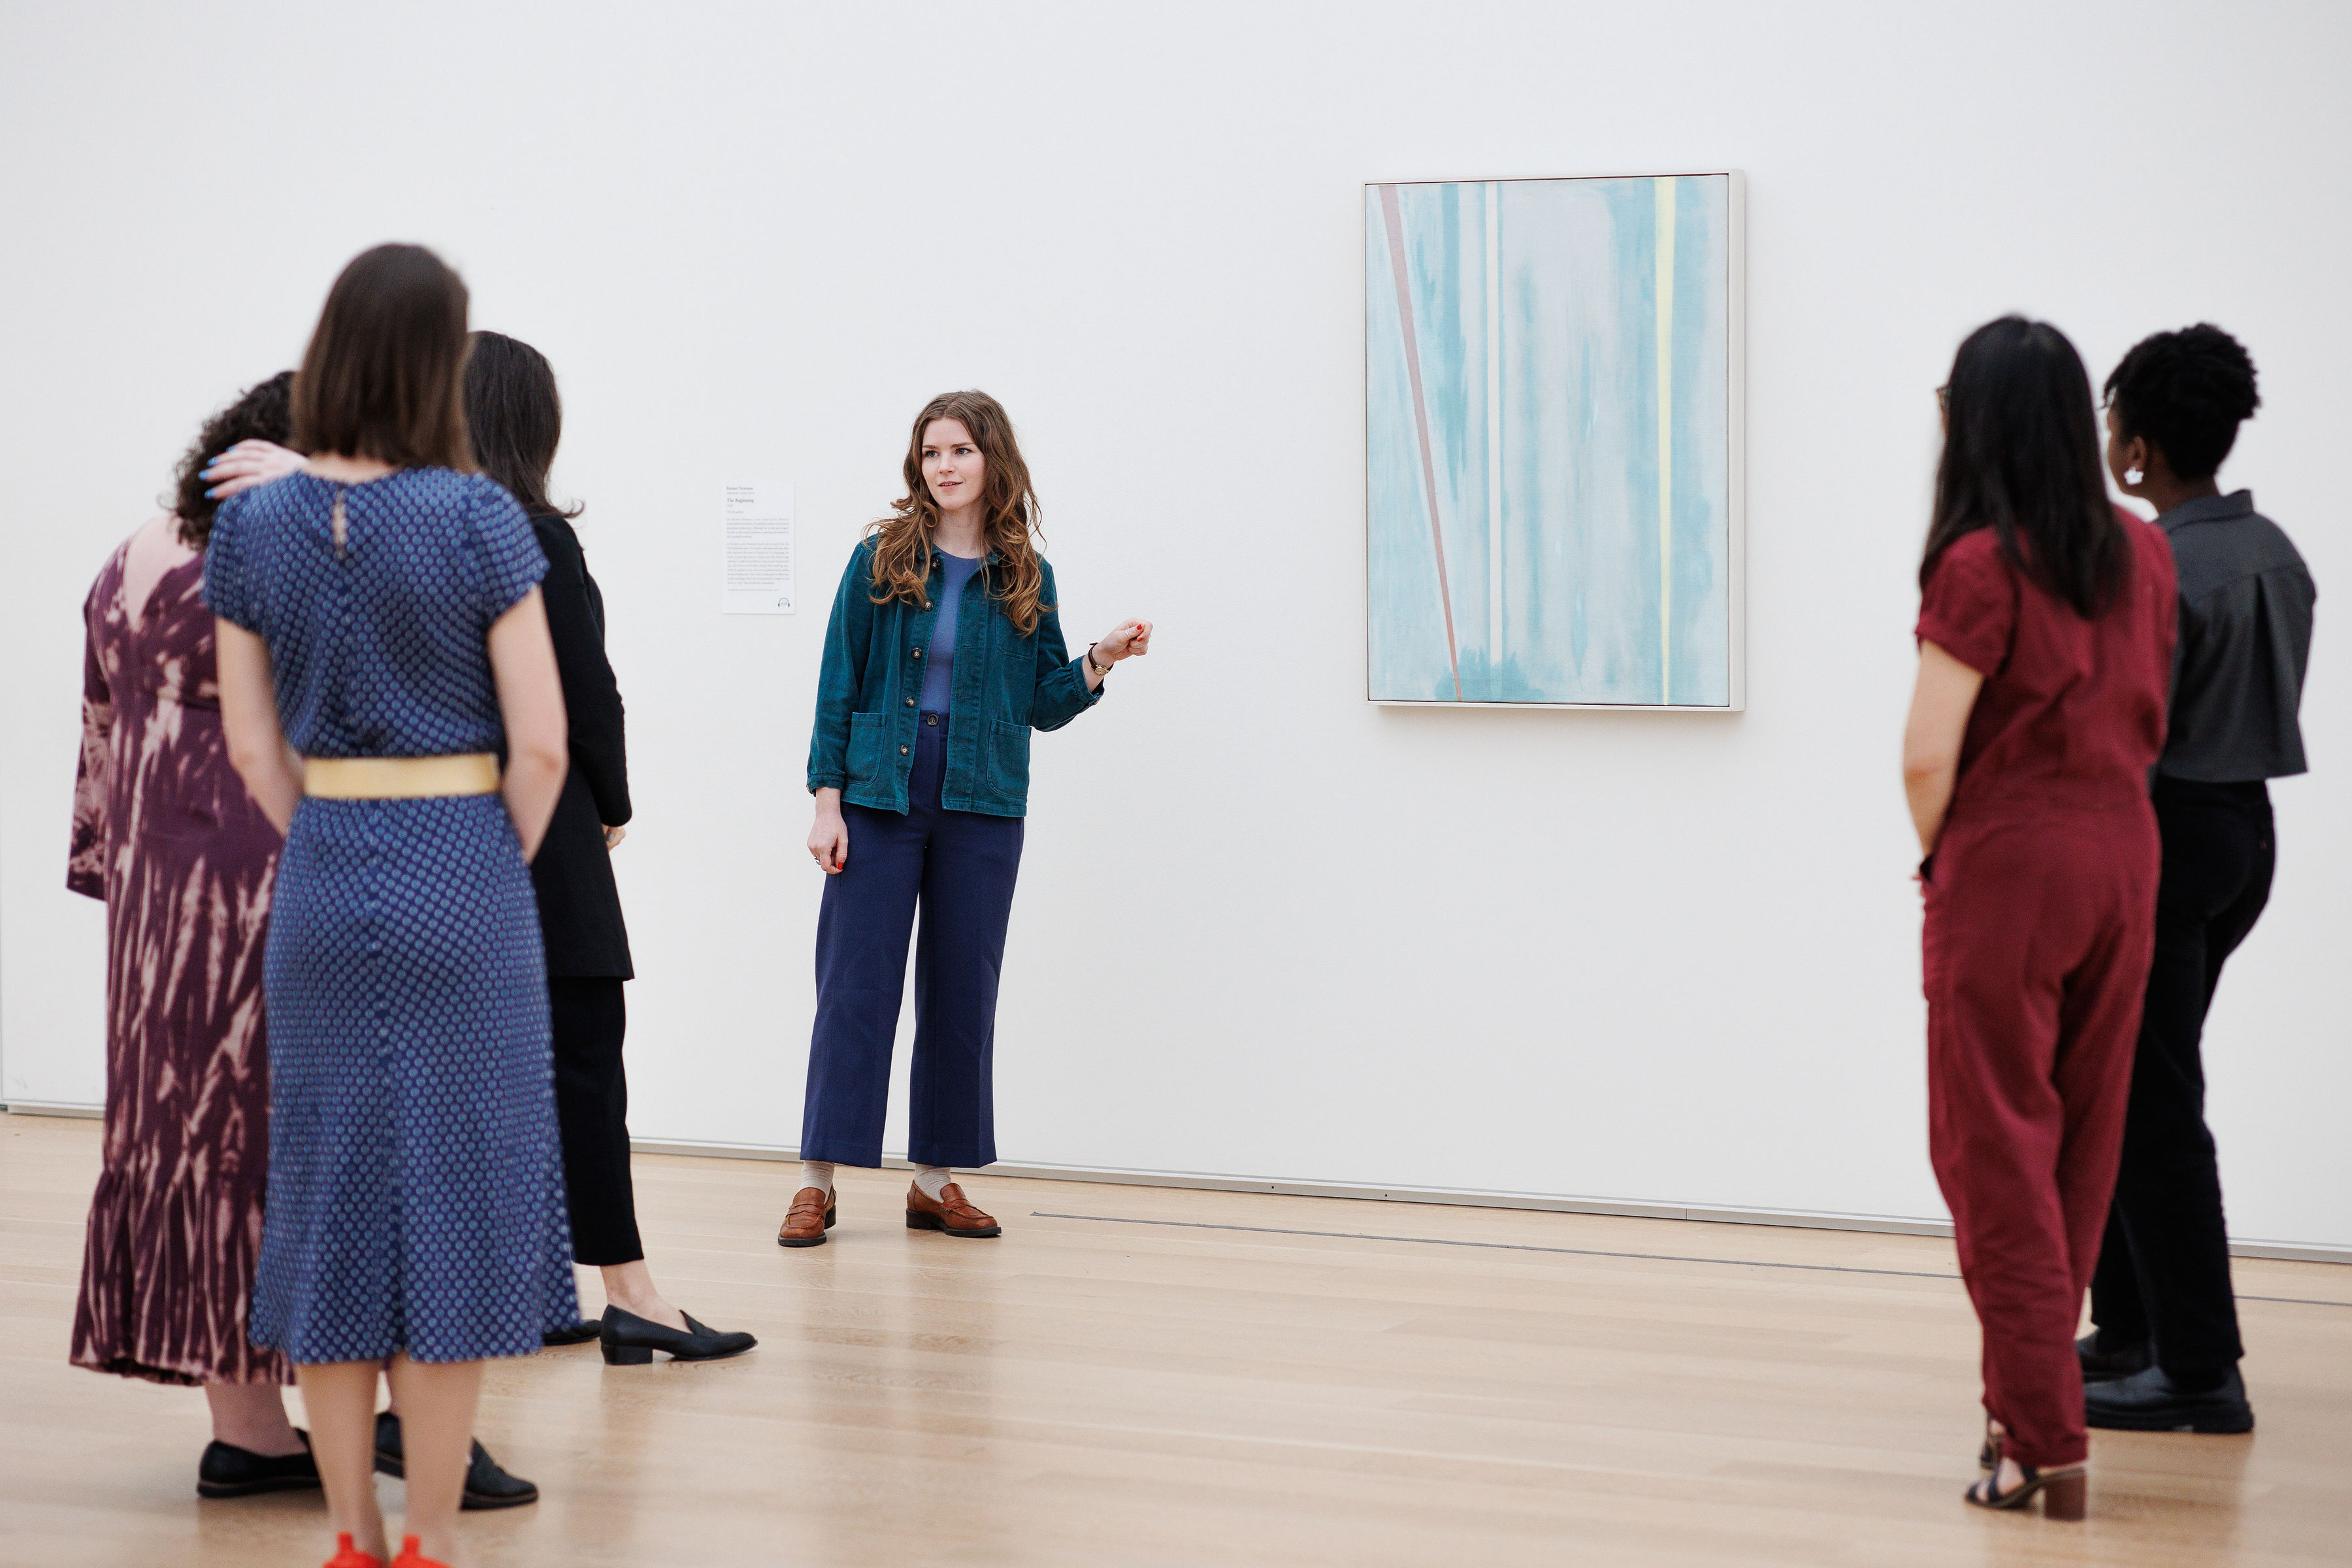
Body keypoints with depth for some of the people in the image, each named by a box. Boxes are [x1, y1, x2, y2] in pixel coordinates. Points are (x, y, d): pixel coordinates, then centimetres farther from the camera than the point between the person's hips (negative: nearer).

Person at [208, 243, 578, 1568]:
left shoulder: (250, 527, -2)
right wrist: (504, 873, 4)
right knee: (454, 1204, 4)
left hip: (321, 886, 4)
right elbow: (541, 740, -12)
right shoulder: (480, 519, -13)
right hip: (465, 875, -4)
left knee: (331, 1201, 10)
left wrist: (329, 862, 14)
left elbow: (255, 744, 3)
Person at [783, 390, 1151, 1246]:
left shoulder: (1026, 578, 6)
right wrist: (828, 800, -6)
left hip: (982, 807, 2)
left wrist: (1099, 662, -8)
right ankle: (817, 1181, 1)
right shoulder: (881, 561, 1)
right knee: (856, 986, -3)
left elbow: (1043, 706, 10)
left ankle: (937, 1178, 15)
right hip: (881, 797, -2)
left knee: (962, 992, 6)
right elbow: (838, 687, 0)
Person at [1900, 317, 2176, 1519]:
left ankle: (2046, 1445, -1)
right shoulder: (2143, 554, 6)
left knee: (1999, 1151, 1)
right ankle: (2027, 1407, 25)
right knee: (2083, 1142, 14)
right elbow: (2154, 723, 12)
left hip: (2009, 860, -6)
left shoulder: (1981, 565, -15)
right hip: (2123, 849, 6)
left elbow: (1930, 755, -17)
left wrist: (1933, 856, -1)